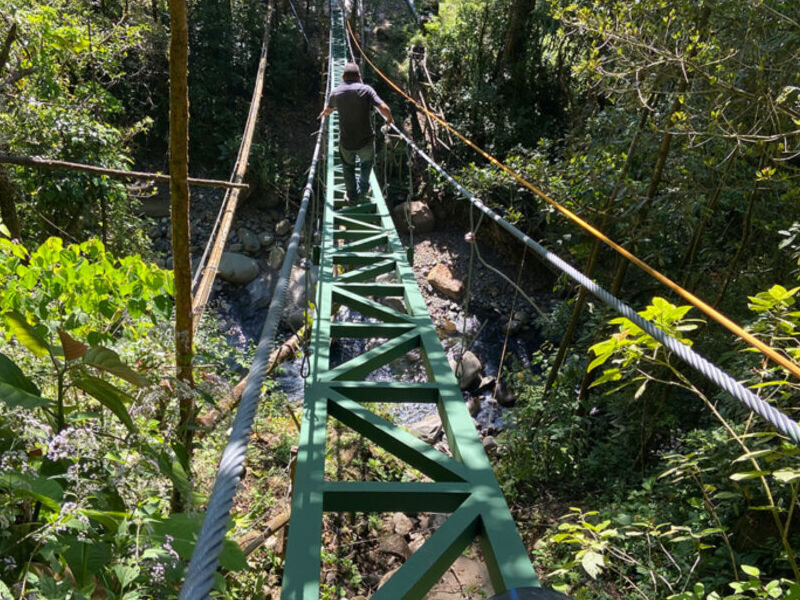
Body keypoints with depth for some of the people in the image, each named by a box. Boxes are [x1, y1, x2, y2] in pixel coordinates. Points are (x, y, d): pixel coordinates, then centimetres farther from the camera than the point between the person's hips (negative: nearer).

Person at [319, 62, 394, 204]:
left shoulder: (336, 92, 1)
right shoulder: (366, 89, -8)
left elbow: (328, 109, 22)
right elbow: (384, 109, -16)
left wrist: (323, 114, 47)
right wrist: (389, 119, 6)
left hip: (346, 143, 2)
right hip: (366, 141, -1)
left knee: (348, 167, 27)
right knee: (367, 162, 29)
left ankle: (352, 196, 37)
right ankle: (362, 192, 35)